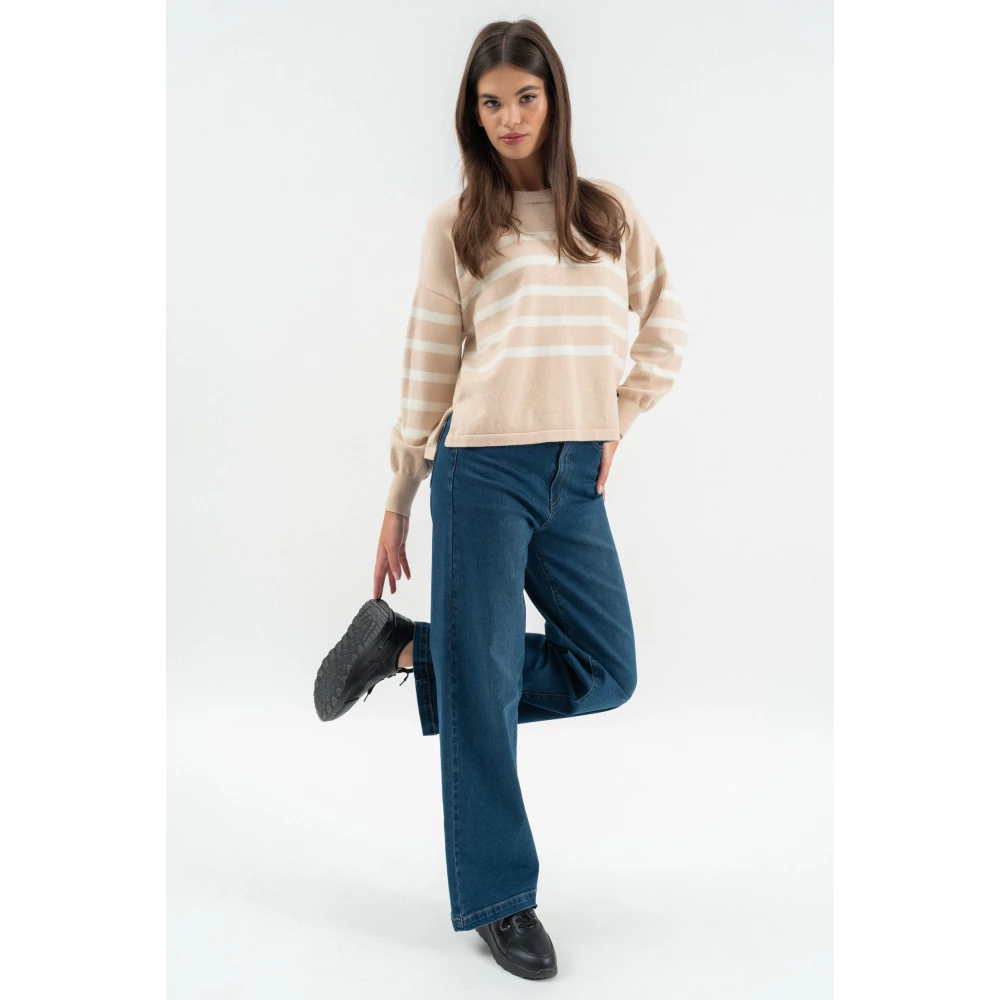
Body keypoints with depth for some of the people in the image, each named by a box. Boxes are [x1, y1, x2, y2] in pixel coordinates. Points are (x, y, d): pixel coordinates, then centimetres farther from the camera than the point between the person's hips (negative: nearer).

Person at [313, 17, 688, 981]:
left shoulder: (608, 212, 13)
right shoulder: (455, 223, 6)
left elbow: (665, 326, 19)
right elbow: (428, 367, 5)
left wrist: (619, 420, 7)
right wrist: (398, 501, 4)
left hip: (575, 477, 4)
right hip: (480, 466, -4)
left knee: (604, 673, 5)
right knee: (482, 685, 0)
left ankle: (408, 650, 19)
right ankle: (497, 899, 17)